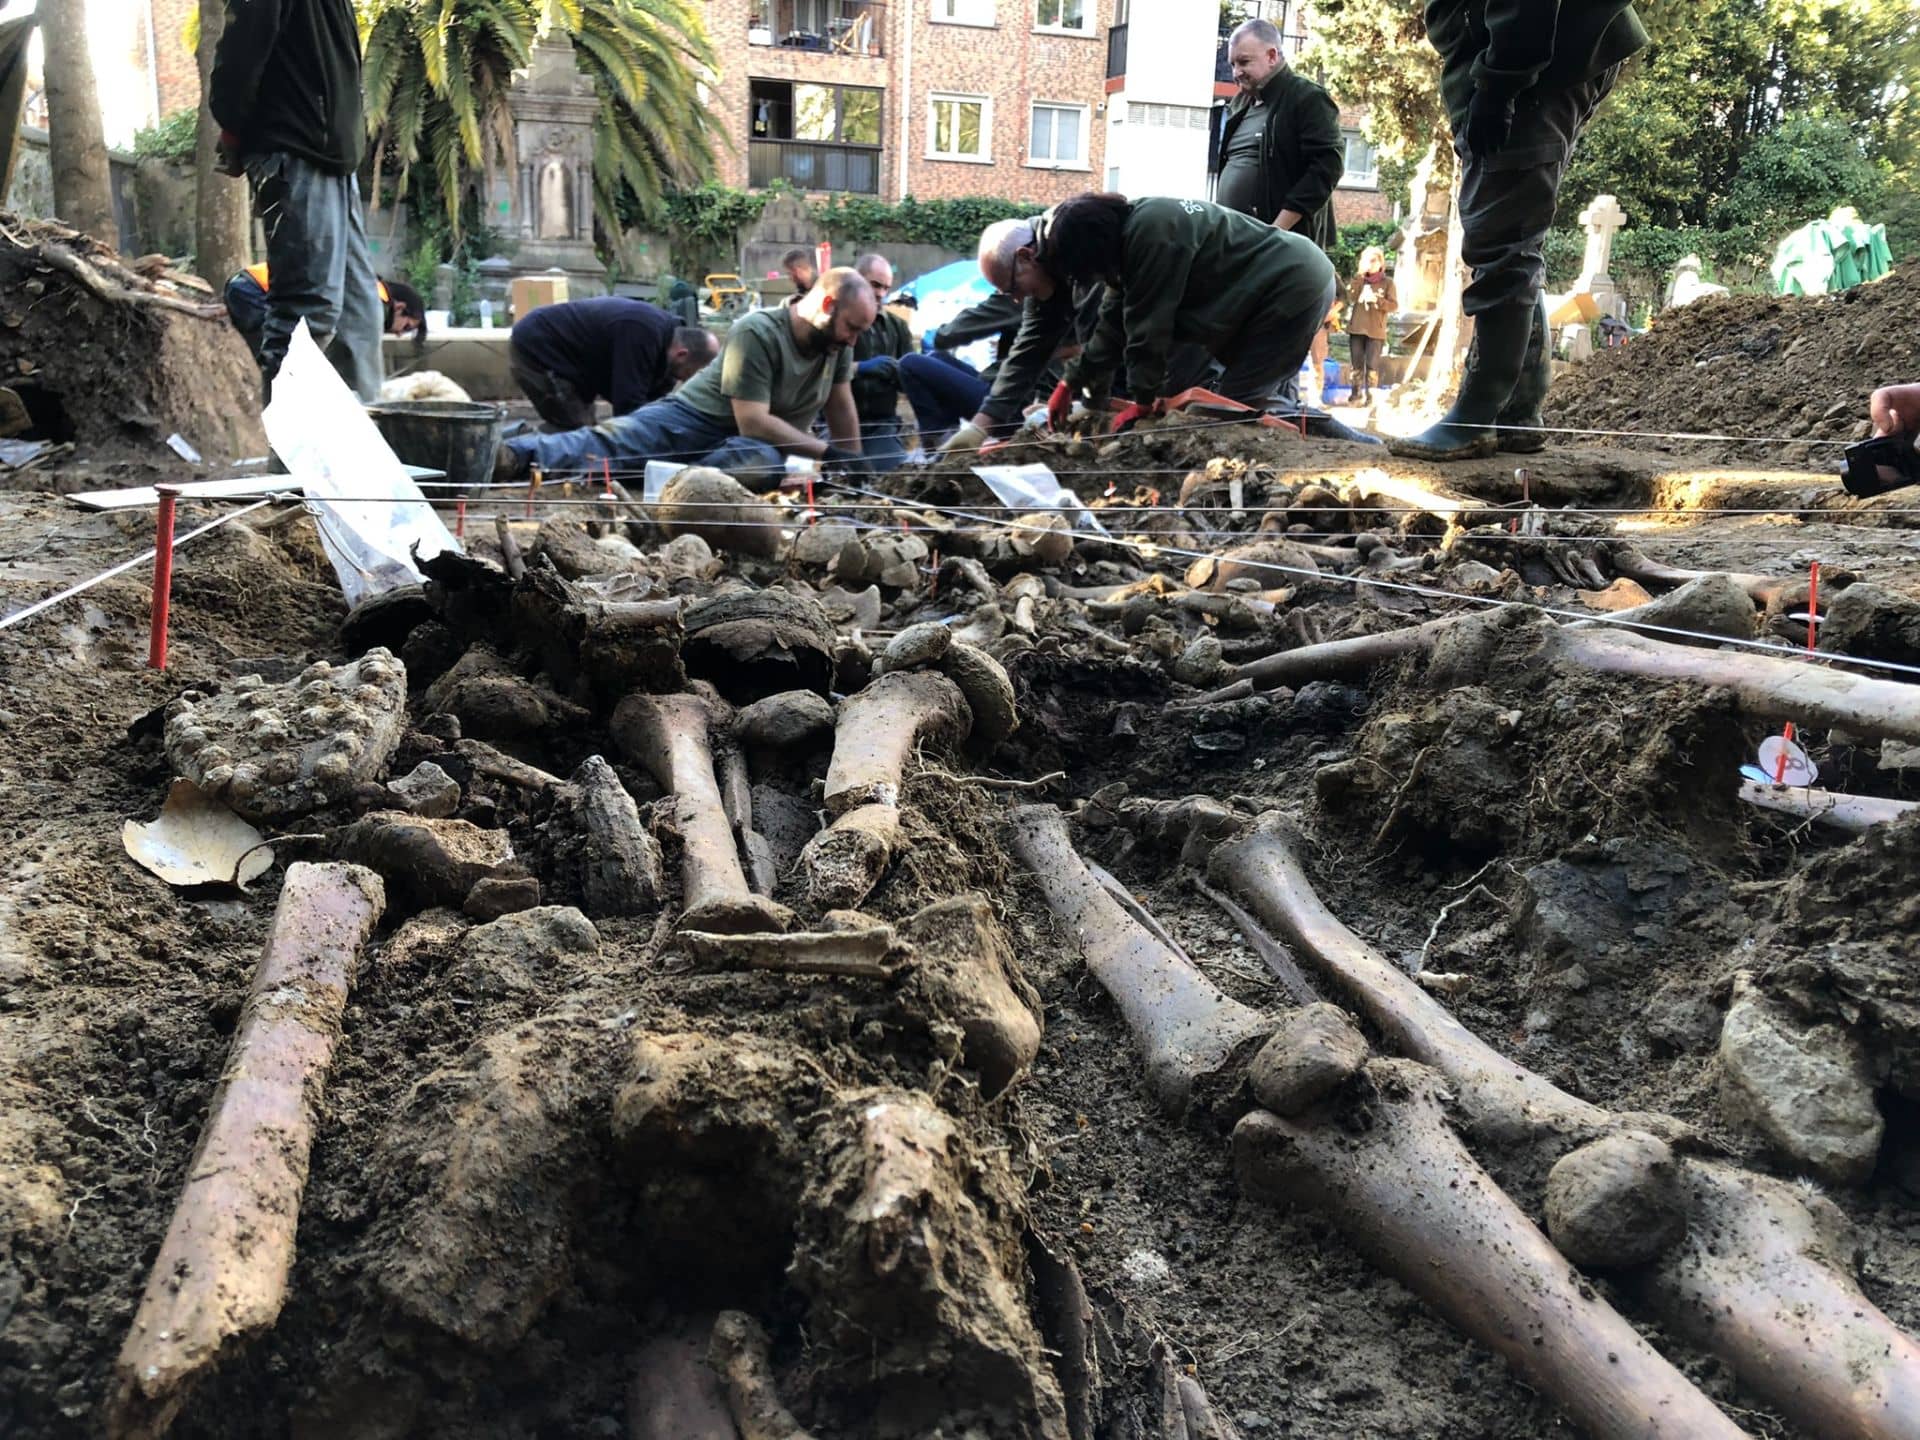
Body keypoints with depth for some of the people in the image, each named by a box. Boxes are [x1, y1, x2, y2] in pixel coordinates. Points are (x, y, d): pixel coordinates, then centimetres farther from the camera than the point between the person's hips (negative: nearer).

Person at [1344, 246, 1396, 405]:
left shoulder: (1387, 282, 3)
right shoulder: (1358, 279, 10)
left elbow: (1394, 305, -3)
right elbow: (1350, 297, -7)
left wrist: (1377, 299, -18)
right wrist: (1359, 275, -11)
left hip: (1375, 331, -3)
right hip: (1356, 328, 3)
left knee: (1372, 366, -1)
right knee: (1355, 365, 3)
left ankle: (1370, 397, 2)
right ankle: (1356, 395, 10)